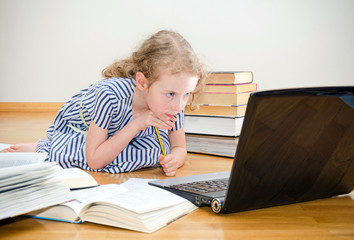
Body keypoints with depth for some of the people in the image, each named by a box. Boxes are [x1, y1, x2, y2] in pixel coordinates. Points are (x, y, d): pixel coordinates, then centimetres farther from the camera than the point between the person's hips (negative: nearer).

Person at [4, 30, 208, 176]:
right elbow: (94, 160, -36)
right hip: (76, 125, -5)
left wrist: (174, 159, -37)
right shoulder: (111, 94, -42)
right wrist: (136, 125, -43)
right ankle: (42, 149, 1)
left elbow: (179, 148, -12)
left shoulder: (174, 104, -28)